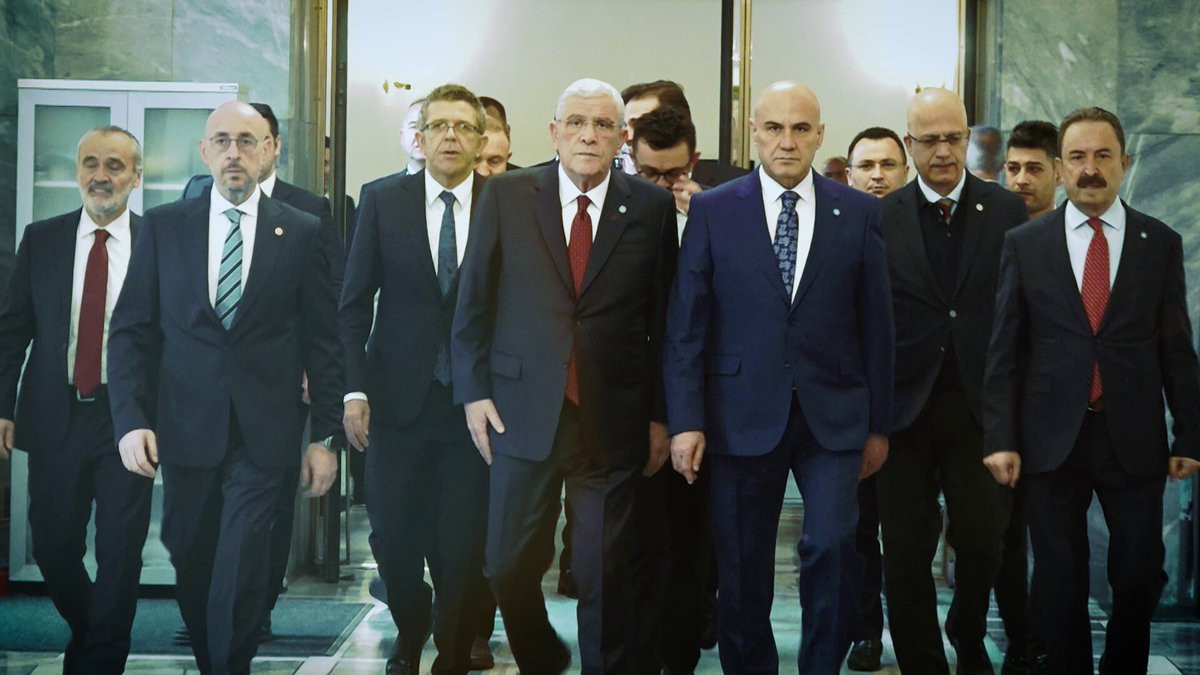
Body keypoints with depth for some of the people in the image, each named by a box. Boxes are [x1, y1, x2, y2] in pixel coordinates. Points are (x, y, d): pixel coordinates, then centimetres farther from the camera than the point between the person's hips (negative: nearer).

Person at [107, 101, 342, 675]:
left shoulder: (302, 232, 2)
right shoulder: (162, 226, 5)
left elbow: (323, 341, 4)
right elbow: (130, 330, 3)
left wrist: (325, 435, 2)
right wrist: (130, 419, -8)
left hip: (264, 433, -2)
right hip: (184, 428, 2)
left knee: (240, 574, -6)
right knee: (191, 565, 11)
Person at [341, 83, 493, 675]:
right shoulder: (382, 200, 2)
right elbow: (355, 304, 3)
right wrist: (355, 390, -4)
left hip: (475, 401, -1)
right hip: (398, 397, 1)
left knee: (464, 543, 3)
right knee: (393, 536, 6)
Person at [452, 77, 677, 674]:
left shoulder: (652, 208, 2)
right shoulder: (506, 195, 2)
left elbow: (663, 318, 4)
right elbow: (473, 301, 6)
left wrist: (659, 416, 4)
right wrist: (474, 391, 1)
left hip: (613, 420, -1)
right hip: (523, 411, 1)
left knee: (605, 576, 2)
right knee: (510, 567, 7)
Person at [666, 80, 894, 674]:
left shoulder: (860, 213, 4)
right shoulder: (712, 211, 1)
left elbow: (876, 325, 6)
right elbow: (685, 326, 0)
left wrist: (879, 424, 6)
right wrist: (686, 420, -7)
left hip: (833, 415, 0)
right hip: (742, 417, 0)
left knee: (832, 543, -16)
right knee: (742, 567, 7)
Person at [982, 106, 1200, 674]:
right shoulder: (1024, 243, 2)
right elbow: (1004, 350, 1)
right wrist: (1000, 438, -5)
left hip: (1134, 438, 0)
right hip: (1052, 437, 0)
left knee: (1139, 576, 5)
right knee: (1060, 583, 7)